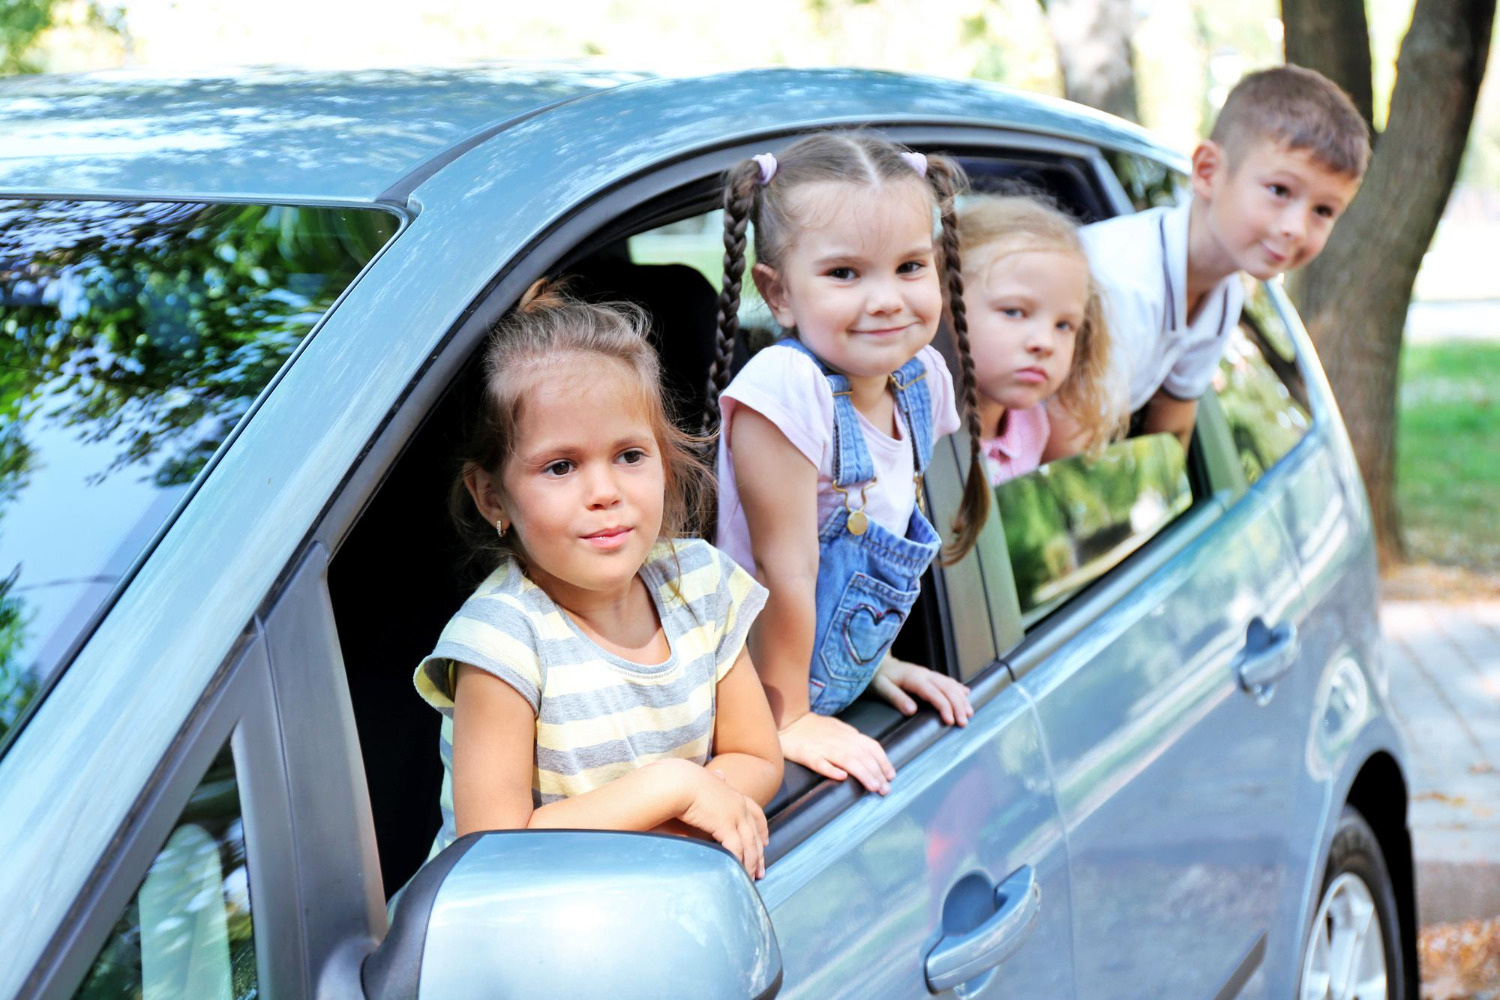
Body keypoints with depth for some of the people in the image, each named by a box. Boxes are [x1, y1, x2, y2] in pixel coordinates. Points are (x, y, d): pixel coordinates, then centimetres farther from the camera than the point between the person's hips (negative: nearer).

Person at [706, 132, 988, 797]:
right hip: (752, 701, -7)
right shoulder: (787, 387, -25)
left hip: (841, 686, 7)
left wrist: (876, 658, 13)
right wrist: (787, 719, -16)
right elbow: (785, 568, -21)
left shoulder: (921, 378, -3)